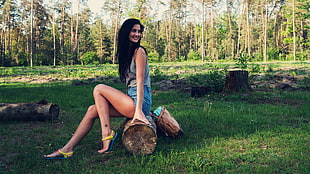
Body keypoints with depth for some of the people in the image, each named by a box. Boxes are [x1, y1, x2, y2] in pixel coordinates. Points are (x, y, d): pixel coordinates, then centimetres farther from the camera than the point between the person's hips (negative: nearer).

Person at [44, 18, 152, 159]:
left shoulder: (139, 51, -7)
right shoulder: (127, 52, 18)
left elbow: (140, 81, -15)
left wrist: (138, 110, -20)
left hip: (140, 101, -8)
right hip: (132, 99, 8)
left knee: (99, 89, -11)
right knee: (93, 110, 0)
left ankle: (107, 133, -12)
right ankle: (68, 149, 0)